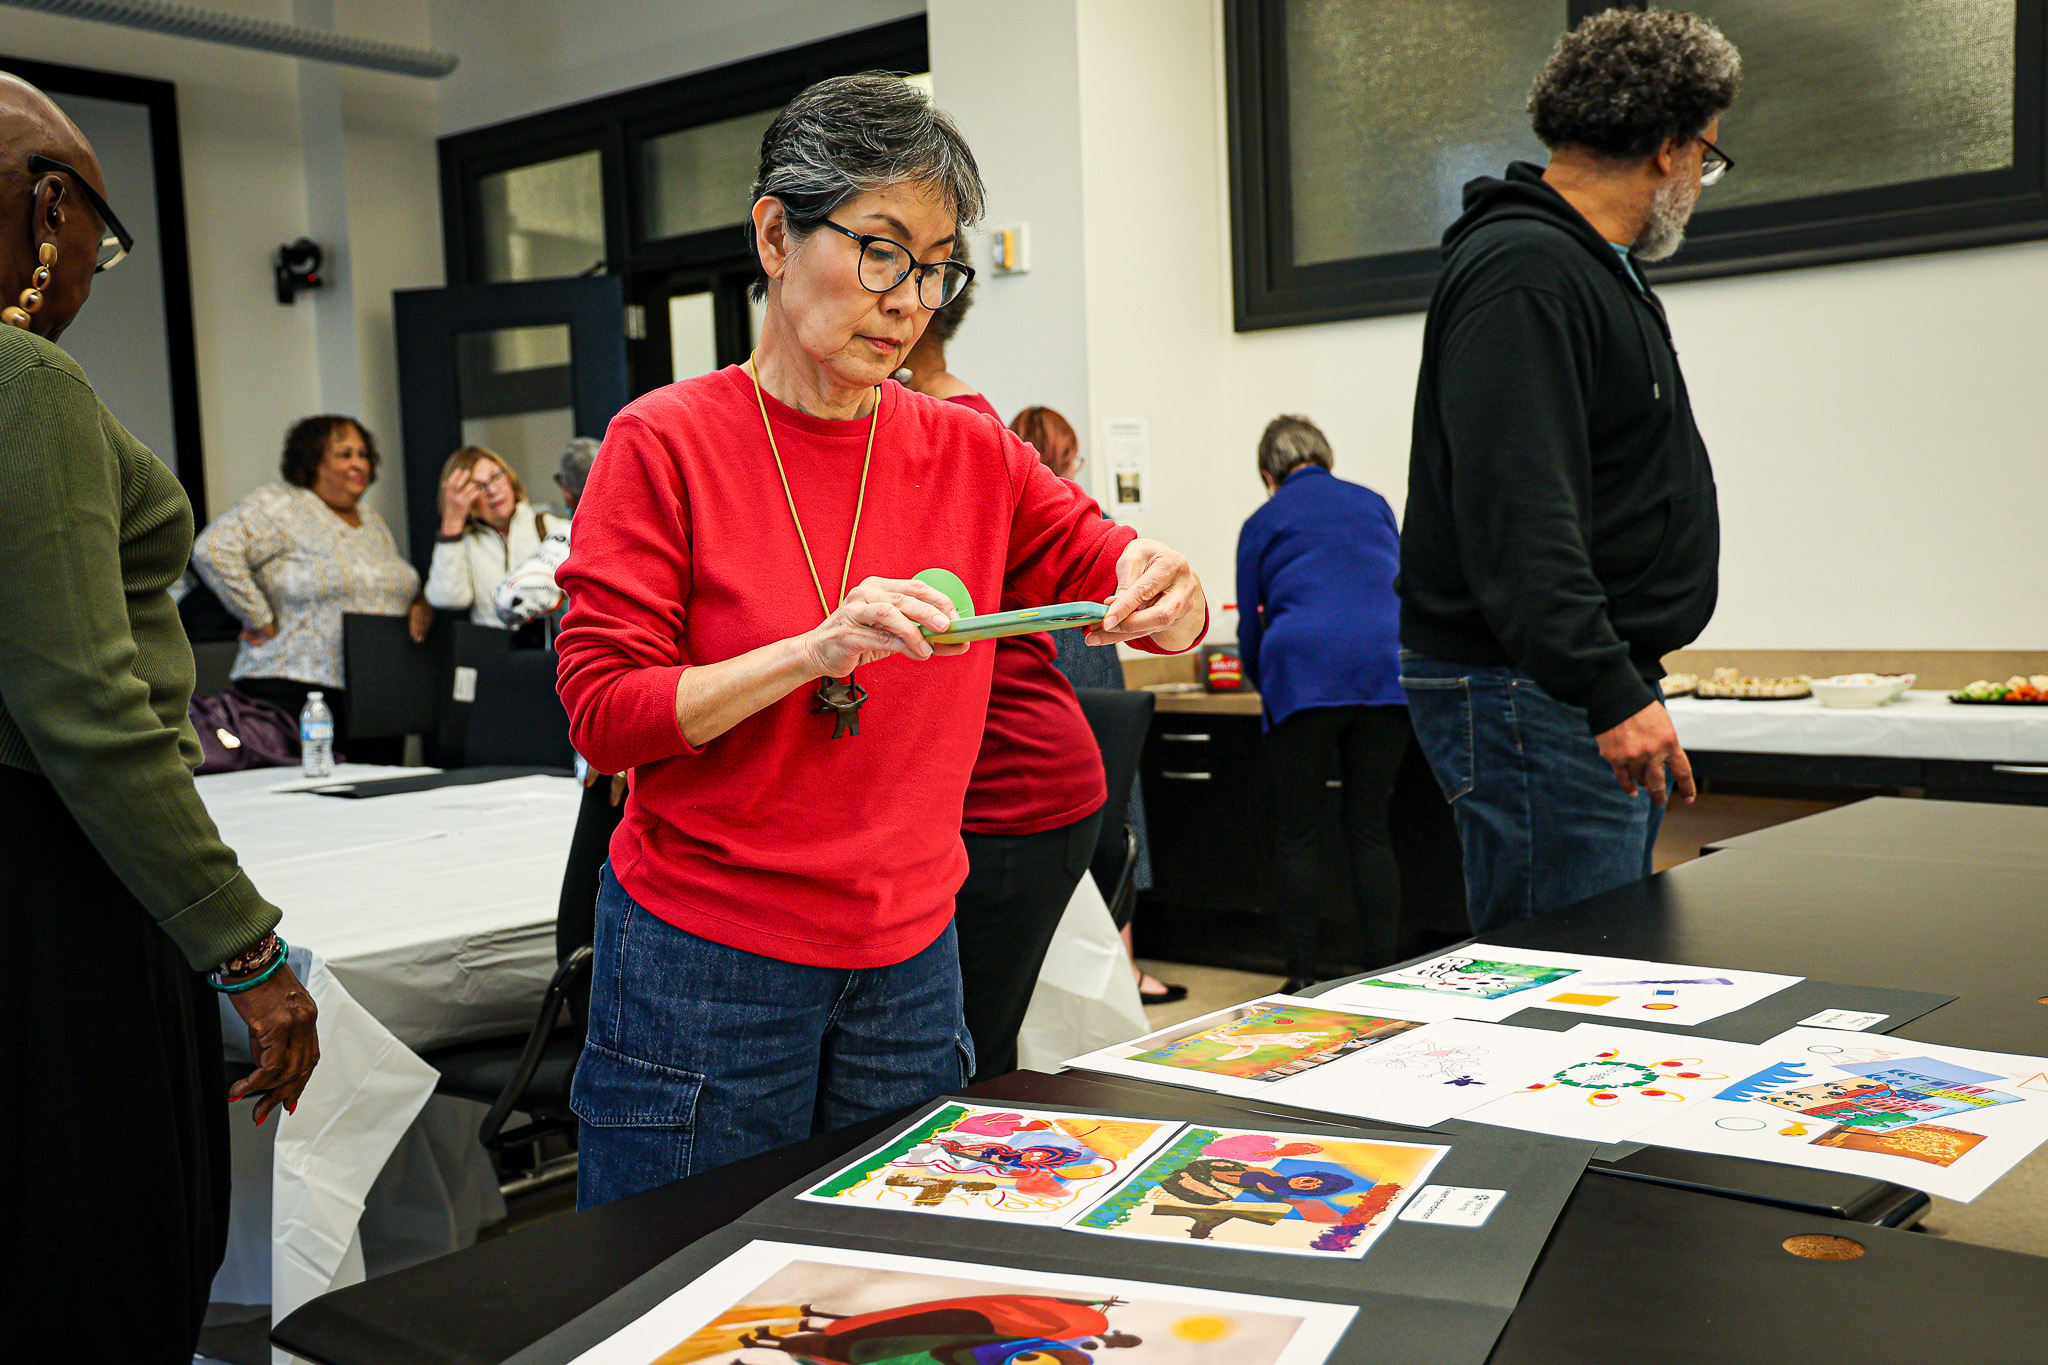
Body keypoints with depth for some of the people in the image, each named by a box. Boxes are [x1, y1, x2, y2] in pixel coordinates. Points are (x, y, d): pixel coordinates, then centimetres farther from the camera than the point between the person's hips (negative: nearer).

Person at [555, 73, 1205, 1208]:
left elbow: (1158, 610, 5)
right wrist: (816, 651, -25)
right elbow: (601, 710, -12)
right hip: (704, 967, -3)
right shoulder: (665, 443, -7)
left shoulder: (970, 455, 3)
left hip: (908, 966, 4)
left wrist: (1163, 594, -19)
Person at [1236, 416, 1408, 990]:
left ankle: (1304, 978, 3)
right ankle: (1383, 978, 6)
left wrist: (1267, 685, 38)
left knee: (1300, 834, 4)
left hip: (1304, 670, -3)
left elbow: (1250, 626, 18)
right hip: (1386, 666, 3)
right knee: (1371, 830, 7)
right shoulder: (1372, 504, 22)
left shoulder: (1263, 523, 15)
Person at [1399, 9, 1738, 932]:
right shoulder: (1524, 272, -16)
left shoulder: (1591, 267, 20)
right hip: (1525, 688, -11)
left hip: (1596, 683, 11)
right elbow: (1515, 514, -26)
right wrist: (1609, 691, -28)